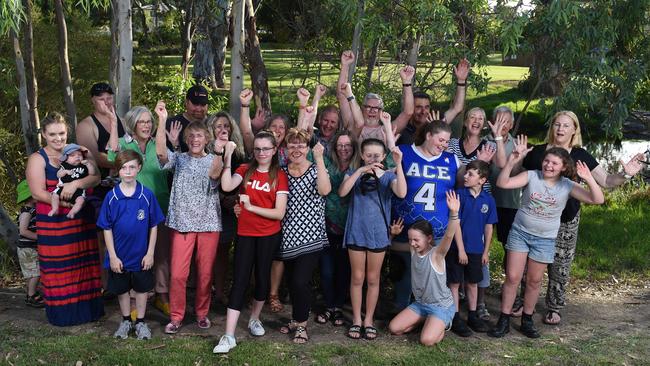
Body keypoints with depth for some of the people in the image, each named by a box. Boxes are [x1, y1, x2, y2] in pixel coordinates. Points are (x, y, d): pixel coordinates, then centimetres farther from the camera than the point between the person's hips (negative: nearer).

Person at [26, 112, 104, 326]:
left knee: (85, 265, 8)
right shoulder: (37, 159, -1)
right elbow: (38, 193, -10)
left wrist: (76, 184, -25)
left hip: (82, 221, 3)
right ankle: (62, 313, 13)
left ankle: (88, 308, 20)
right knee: (58, 269, 1)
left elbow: (95, 177, -5)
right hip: (53, 224, -3)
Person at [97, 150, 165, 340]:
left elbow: (154, 226, -4)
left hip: (141, 255, -1)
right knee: (122, 289, 16)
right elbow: (107, 229, -4)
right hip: (119, 255, 1)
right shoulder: (111, 197, -8)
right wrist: (112, 256, -7)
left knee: (142, 288, 12)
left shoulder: (147, 195, -10)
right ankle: (126, 321, 34)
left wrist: (150, 253, -6)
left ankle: (140, 322, 29)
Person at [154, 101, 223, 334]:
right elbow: (160, 151, -14)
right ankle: (176, 316, 13)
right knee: (177, 274, -2)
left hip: (208, 223, 0)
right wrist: (162, 120, -23)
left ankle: (202, 313, 24)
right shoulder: (179, 159, 7)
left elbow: (214, 176, -17)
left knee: (205, 273, 6)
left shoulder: (214, 161, 6)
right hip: (182, 222, 0)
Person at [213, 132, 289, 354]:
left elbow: (279, 213, -11)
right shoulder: (245, 170, 2)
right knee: (240, 280, -5)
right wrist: (228, 157, -21)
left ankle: (255, 319, 37)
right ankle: (229, 336, -5)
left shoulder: (280, 176, -4)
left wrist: (252, 207, -18)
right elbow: (227, 186, -19)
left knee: (262, 277, 12)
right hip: (245, 234, 0)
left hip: (269, 236, 0)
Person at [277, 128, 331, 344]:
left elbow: (324, 190, -22)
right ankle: (296, 320, 31)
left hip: (310, 237, -4)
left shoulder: (317, 169, -1)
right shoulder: (282, 172, 9)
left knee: (300, 282, -10)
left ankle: (301, 324, 9)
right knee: (291, 282, 12)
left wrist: (319, 159, -23)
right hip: (288, 236, 4)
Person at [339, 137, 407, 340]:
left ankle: (369, 320, 24)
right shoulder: (354, 174, 0)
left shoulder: (388, 176, -2)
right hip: (356, 233, 0)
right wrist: (361, 170, -26)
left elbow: (401, 193, -23)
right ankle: (356, 320, 21)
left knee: (373, 279, 11)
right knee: (357, 278, 9)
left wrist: (398, 164, -29)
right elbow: (342, 192, -19)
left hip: (378, 234, 0)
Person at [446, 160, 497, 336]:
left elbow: (488, 227, 5)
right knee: (454, 282, 4)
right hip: (457, 248, -3)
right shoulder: (459, 195, -13)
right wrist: (461, 249, -14)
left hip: (476, 249, 3)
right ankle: (455, 318, 15)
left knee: (472, 282, 16)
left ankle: (472, 316, 30)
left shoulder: (488, 200, -3)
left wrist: (486, 251, 6)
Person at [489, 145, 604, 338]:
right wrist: (512, 161, -31)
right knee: (512, 277, -1)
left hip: (545, 240, 1)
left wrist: (589, 179, -27)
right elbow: (502, 183, -19)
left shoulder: (567, 186, -6)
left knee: (534, 281, 11)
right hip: (519, 233, -1)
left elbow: (598, 200, -12)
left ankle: (527, 320, 28)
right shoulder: (531, 176, -9)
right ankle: (504, 320, 11)